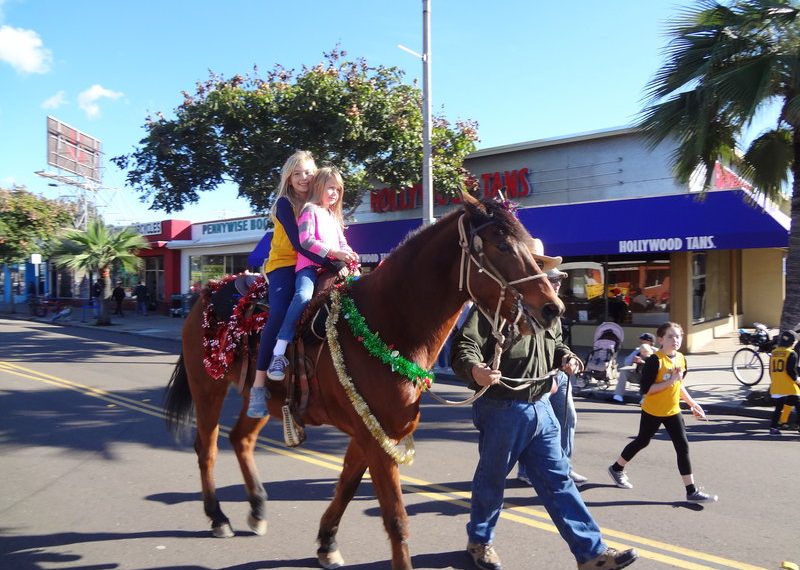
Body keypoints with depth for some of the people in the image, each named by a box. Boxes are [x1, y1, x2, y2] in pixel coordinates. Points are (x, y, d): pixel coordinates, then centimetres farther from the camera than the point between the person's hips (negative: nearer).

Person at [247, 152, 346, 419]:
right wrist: (332, 264, -28)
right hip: (283, 265, -6)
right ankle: (259, 384, -27)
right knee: (279, 313, -31)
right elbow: (298, 242, -20)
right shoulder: (285, 203, -7)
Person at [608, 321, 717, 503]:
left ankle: (692, 491, 7)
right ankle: (617, 468, 34)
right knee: (642, 441, 11)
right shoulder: (655, 360, -21)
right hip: (652, 411, -5)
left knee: (683, 447, 1)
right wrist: (670, 381, -29)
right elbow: (645, 389, -26)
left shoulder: (681, 359, 1)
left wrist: (692, 404, 14)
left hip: (672, 411, 6)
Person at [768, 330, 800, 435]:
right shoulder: (791, 354, -9)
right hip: (790, 387, -6)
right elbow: (791, 371, -16)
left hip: (776, 387, 6)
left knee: (778, 408, 12)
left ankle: (773, 427, 8)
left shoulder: (774, 353, 9)